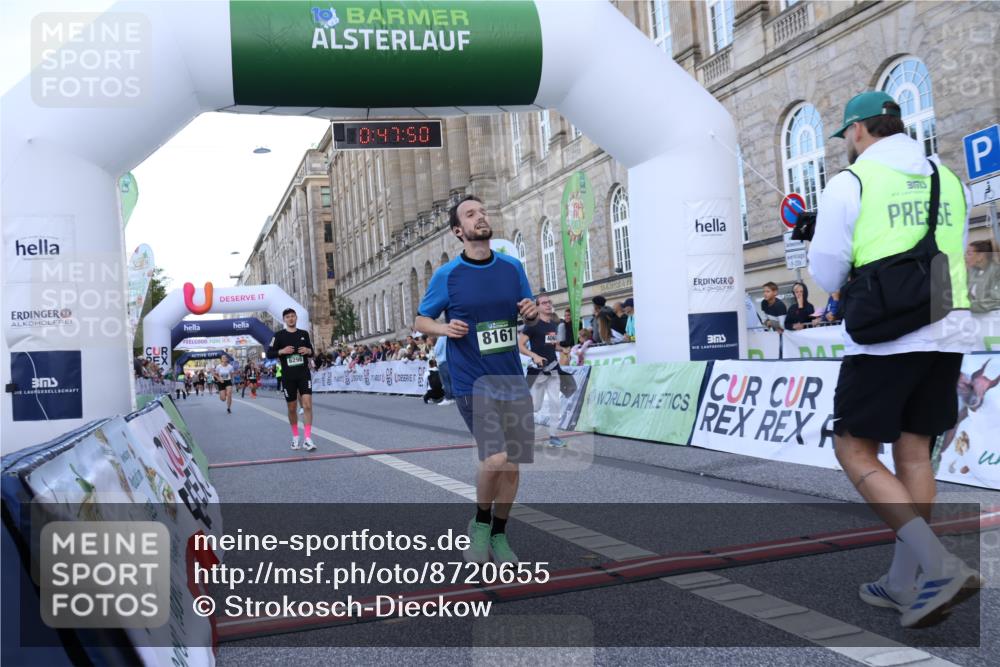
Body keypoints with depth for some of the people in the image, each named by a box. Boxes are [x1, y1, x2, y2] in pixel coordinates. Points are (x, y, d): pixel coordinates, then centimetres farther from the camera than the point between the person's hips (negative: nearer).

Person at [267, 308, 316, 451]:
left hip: (304, 374, 1)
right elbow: (269, 353, 0)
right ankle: (295, 436, 27)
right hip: (288, 376, -1)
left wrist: (308, 351, -7)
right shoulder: (279, 335, 1)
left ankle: (308, 439, -15)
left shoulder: (304, 333, 8)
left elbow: (311, 352, 16)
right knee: (292, 407, 8)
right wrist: (282, 351, -17)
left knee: (307, 404, -13)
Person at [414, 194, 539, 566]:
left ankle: (498, 535, 29)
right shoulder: (447, 275, -3)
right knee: (496, 457, -19)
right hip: (472, 382, -4)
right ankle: (480, 522, 10)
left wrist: (532, 313, -6)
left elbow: (529, 316, 17)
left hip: (512, 380, 5)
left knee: (513, 463, 9)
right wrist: (444, 328, -15)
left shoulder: (512, 268, 6)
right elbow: (421, 320, 5)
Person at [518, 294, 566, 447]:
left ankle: (553, 436, 8)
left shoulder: (555, 325, 11)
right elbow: (520, 346, -14)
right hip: (538, 370, -6)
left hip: (553, 369, 6)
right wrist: (534, 355, -27)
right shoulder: (532, 325, -10)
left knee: (555, 402, 2)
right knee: (536, 406, -3)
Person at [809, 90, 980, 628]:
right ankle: (904, 585, 18)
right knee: (913, 452, 11)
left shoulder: (850, 182, -4)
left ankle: (938, 567, -9)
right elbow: (954, 256, 22)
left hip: (886, 337, -6)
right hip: (948, 332, 7)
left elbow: (826, 276, -5)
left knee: (854, 448, 3)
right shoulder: (948, 181, 14)